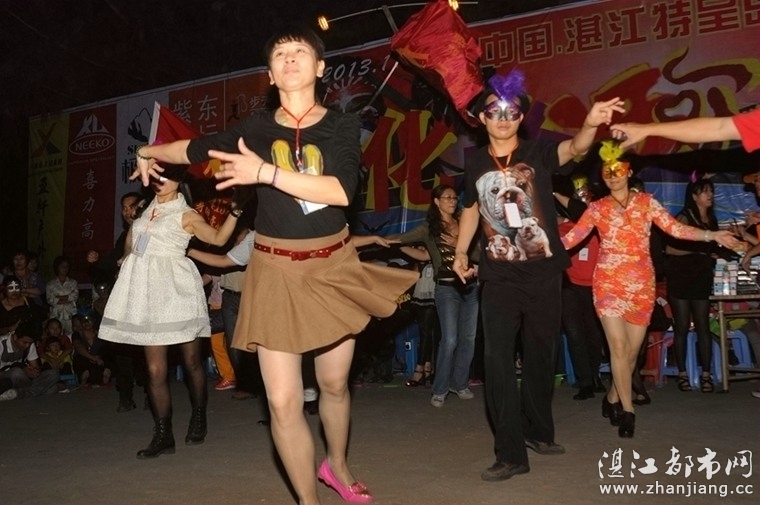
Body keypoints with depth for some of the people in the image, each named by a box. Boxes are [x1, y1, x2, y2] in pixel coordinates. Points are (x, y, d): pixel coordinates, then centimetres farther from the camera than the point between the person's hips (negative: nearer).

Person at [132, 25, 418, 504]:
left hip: (333, 266, 0)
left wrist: (266, 172, -24)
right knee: (284, 401, -4)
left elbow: (342, 191, -20)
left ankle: (337, 465, 46)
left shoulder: (342, 124, -3)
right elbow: (197, 148, 19)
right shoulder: (256, 128, 0)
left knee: (335, 383, 16)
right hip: (276, 272, 0)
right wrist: (150, 152, 31)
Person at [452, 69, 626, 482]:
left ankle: (538, 431, 34)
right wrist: (461, 251, 11)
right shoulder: (474, 162, 3)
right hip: (499, 277, 1)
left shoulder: (538, 152, -4)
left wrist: (590, 124, -46)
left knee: (541, 357, 13)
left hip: (544, 274, 0)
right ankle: (510, 453, 2)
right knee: (498, 361, -6)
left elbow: (574, 148, -25)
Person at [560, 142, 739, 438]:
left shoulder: (646, 202, 7)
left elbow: (676, 228, -1)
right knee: (618, 345, -7)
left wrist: (712, 235, -12)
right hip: (609, 282, -1)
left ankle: (613, 398, 26)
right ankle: (627, 410, 3)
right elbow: (571, 238, 1)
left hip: (641, 283, 1)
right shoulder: (597, 208, 5)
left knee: (633, 348, 5)